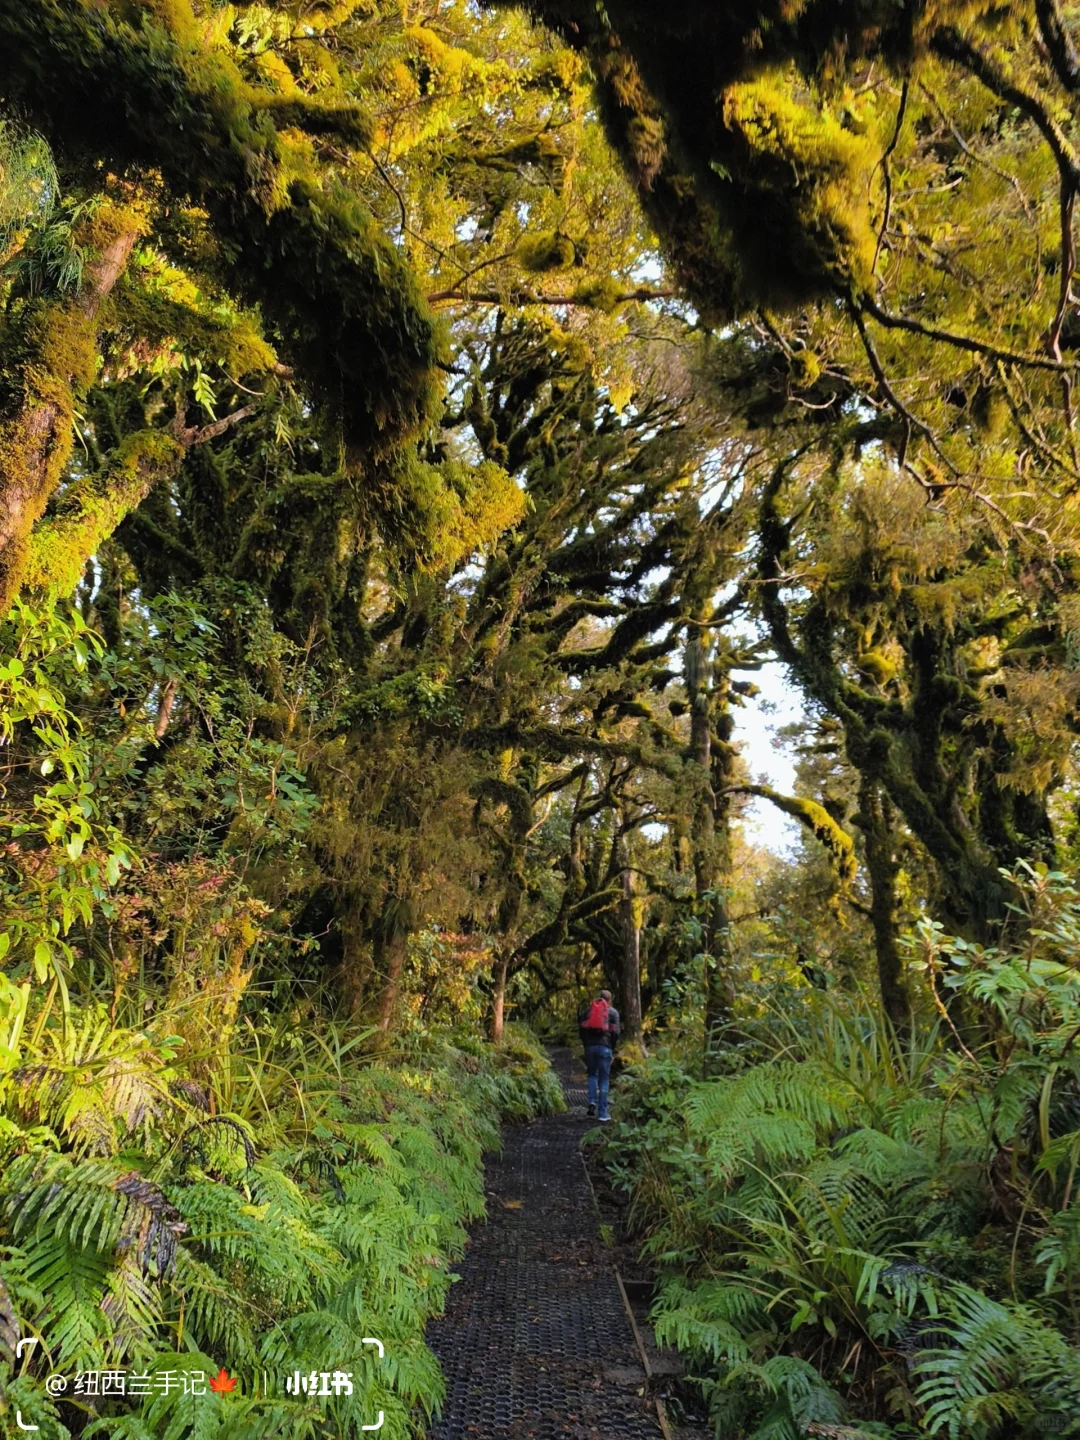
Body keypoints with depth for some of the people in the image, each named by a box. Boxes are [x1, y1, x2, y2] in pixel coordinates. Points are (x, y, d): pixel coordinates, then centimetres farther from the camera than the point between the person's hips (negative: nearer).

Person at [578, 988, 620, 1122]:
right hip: (605, 1046, -2)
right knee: (604, 1079, 4)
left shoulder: (588, 1009, 13)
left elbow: (581, 1027, 7)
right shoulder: (613, 1012, 6)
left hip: (590, 1046, 2)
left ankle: (592, 1102, 1)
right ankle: (603, 1114, 3)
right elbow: (615, 1031, -3)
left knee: (592, 1074, 21)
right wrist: (612, 1048, 7)